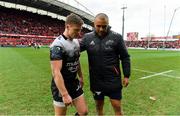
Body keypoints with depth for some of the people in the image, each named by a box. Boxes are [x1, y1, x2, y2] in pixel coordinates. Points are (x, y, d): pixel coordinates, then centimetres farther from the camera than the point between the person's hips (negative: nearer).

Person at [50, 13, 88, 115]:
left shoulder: (76, 42, 4)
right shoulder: (58, 45, -22)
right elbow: (56, 72, -27)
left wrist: (81, 76, 23)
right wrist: (65, 94, -27)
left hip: (74, 83, 7)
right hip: (61, 86, -7)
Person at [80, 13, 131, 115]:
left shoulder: (116, 37, -8)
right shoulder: (87, 37, -3)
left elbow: (125, 57, -2)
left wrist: (126, 75, -3)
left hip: (113, 80, -2)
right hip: (96, 81, 3)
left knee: (117, 107, 9)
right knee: (99, 106, 19)